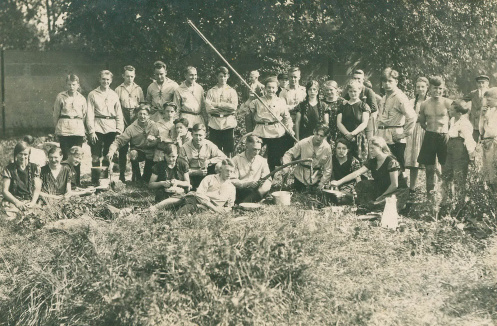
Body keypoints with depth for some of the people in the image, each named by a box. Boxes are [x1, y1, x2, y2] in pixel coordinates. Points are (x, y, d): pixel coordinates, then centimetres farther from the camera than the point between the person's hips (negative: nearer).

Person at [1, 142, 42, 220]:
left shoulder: (34, 168, 12)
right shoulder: (9, 169, 8)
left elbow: (37, 188, 7)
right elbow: (5, 191, 2)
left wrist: (33, 202, -13)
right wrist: (17, 202, -14)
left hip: (30, 201, 1)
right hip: (13, 200, 0)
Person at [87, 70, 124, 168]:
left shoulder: (114, 95, 12)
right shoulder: (93, 94, 5)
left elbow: (119, 114, 12)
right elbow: (90, 114, 1)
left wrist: (119, 130, 2)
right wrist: (91, 131, -7)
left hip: (111, 128, 2)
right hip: (98, 128, -2)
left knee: (108, 156, 4)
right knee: (96, 156, -4)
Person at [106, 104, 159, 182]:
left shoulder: (154, 126, -5)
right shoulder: (132, 128, -9)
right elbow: (119, 140, -14)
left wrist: (154, 139, -29)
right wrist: (111, 151, -32)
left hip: (150, 153, 1)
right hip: (138, 151, -1)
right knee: (133, 153, -32)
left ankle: (145, 179, 3)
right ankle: (137, 178, -9)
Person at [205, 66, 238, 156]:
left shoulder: (232, 91, 10)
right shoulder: (211, 91, 10)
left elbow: (234, 106, -4)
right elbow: (208, 108, -3)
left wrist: (217, 104, -7)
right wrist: (226, 108, -7)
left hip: (228, 124, 0)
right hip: (214, 124, 0)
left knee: (228, 151, 1)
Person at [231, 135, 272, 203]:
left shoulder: (262, 161, 10)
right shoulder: (236, 160, -1)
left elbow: (268, 180, 5)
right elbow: (233, 181, -8)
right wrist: (248, 184, -24)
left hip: (255, 191, 3)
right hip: (240, 191, -3)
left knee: (266, 187, -27)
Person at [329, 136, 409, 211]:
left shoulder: (391, 162, -20)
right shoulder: (372, 161, 1)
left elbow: (394, 185, -19)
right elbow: (357, 173, -6)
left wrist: (381, 197, -12)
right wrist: (338, 182, -14)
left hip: (398, 191, -7)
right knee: (360, 186, -11)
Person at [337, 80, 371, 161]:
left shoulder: (364, 106, 7)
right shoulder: (343, 105, 15)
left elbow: (364, 123, -4)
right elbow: (338, 123, 6)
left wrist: (353, 133, -17)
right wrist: (347, 134, -11)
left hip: (359, 138, -2)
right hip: (344, 138, 2)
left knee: (360, 161, -8)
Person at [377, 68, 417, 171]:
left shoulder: (399, 97, -11)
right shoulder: (385, 97, 17)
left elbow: (412, 116, -21)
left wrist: (405, 134, -17)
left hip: (394, 139, -8)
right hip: (384, 138, 9)